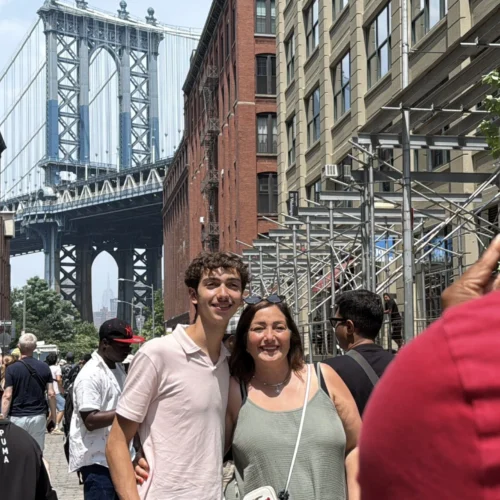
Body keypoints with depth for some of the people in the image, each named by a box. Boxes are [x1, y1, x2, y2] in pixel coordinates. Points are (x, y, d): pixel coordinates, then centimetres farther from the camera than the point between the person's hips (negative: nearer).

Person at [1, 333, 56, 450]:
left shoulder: (12, 369, -6)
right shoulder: (44, 368, 2)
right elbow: (51, 394, 2)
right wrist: (53, 414, 12)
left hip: (17, 417, -2)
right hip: (38, 416, 2)